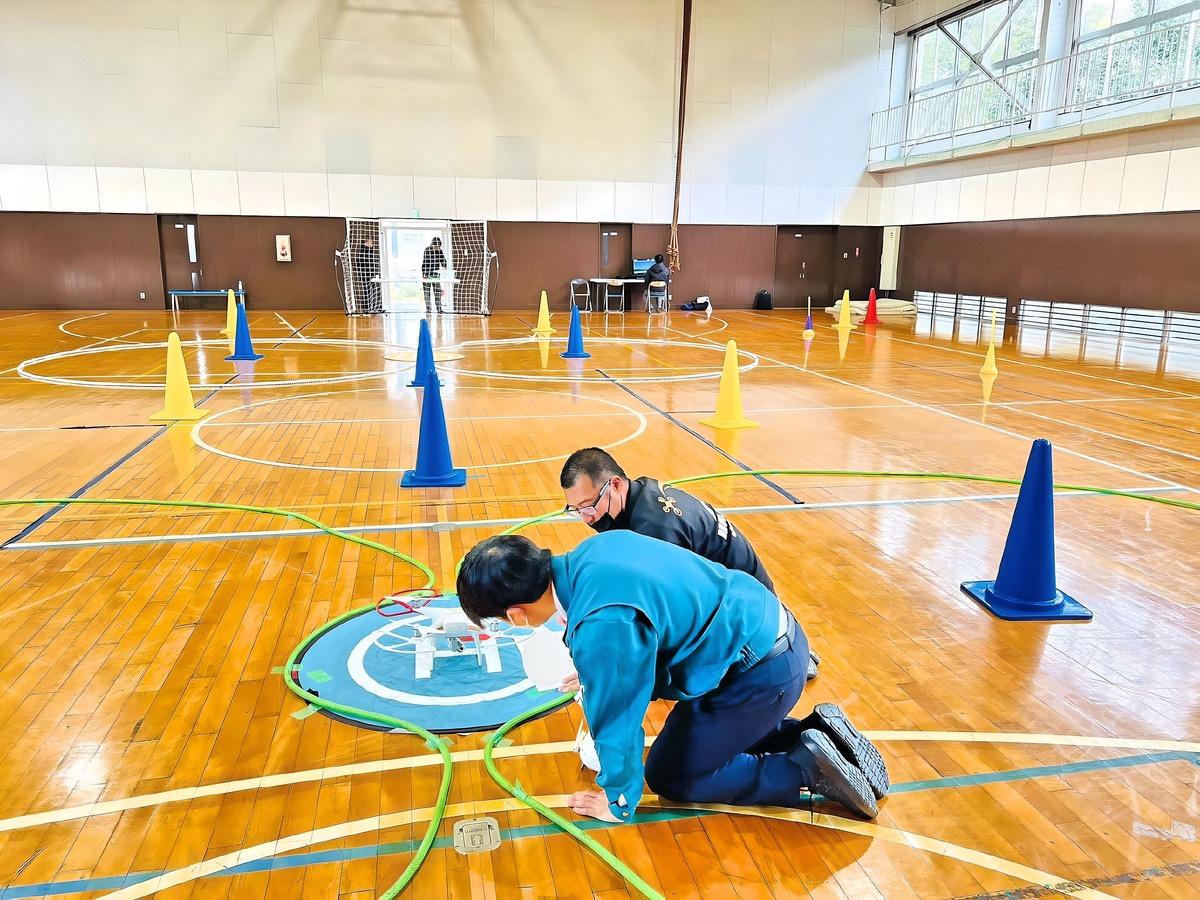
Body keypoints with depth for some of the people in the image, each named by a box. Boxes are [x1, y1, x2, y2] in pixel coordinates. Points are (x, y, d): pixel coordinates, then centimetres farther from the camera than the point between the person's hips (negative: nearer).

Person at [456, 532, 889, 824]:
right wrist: (600, 674, 28)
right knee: (715, 737, 26)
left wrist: (619, 802, 2)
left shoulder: (601, 628, -30)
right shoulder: (597, 548, -3)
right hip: (768, 624, 9)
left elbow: (618, 721, -17)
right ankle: (815, 733, 17)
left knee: (670, 776, 8)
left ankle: (805, 770, 3)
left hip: (762, 671, -9)